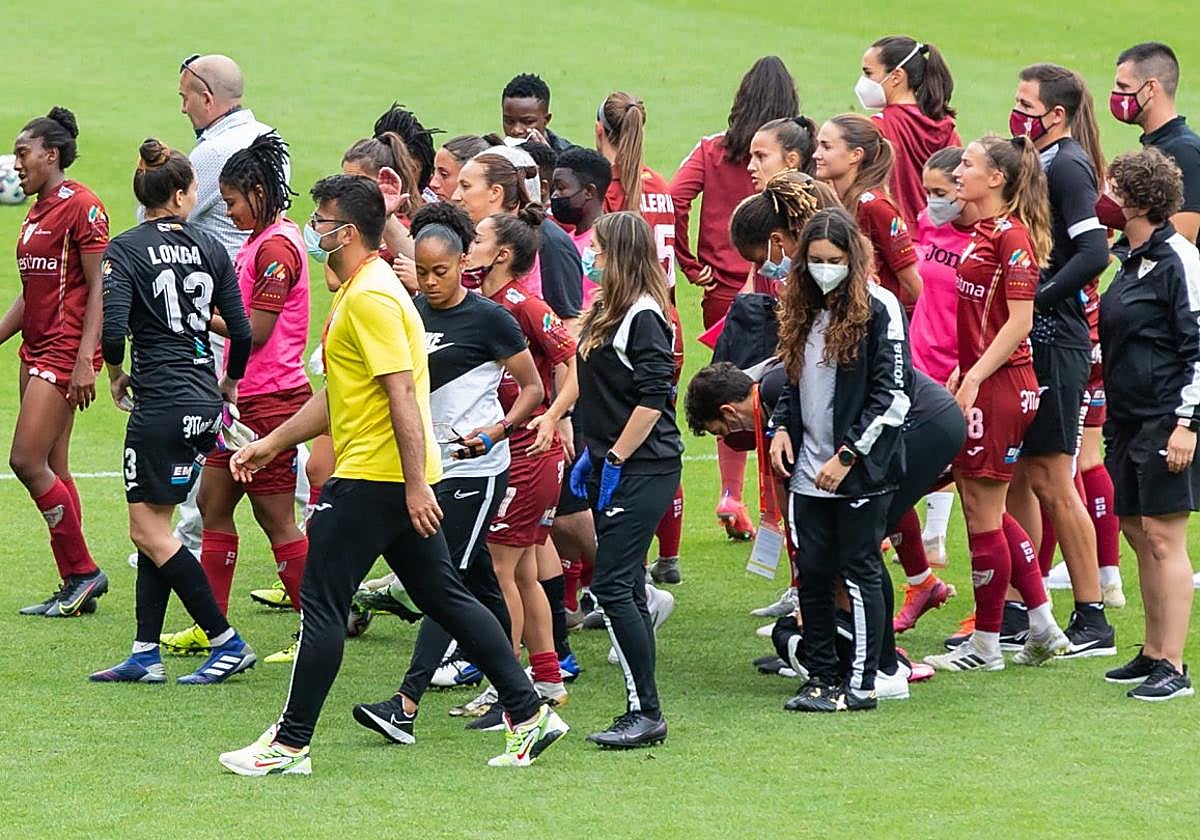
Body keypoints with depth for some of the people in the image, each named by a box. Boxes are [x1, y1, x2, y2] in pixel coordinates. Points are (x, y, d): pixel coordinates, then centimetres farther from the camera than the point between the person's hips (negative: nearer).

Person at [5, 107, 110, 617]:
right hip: (36, 348, 9)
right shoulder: (37, 213, 16)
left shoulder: (80, 206, -11)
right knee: (52, 471, 7)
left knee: (27, 461, -13)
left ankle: (83, 571, -3)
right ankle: (75, 587, 10)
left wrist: (85, 360, -21)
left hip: (65, 350, -9)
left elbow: (100, 288, -15)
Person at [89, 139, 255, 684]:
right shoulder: (209, 248, 5)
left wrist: (115, 373, 1)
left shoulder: (125, 250, -9)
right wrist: (229, 382, 23)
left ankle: (228, 643, -3)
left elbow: (113, 328, -19)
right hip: (204, 403, 7)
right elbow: (241, 331, 5)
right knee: (153, 526, 13)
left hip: (160, 403, -7)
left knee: (149, 530, -1)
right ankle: (145, 654, 11)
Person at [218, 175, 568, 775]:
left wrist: (416, 484, -25)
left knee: (321, 604, -4)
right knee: (443, 596, 12)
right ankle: (529, 714, 12)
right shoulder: (354, 293, 17)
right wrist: (271, 444, 25)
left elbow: (403, 393, -22)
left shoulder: (371, 298, -16)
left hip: (373, 478, -10)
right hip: (400, 481, 10)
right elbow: (338, 397, 25)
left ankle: (289, 744, 1)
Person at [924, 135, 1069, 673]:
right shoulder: (984, 234, 13)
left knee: (982, 508, -1)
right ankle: (1043, 626, 19)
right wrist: (959, 373, 16)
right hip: (979, 382, 10)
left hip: (1000, 386, -10)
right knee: (981, 506, 14)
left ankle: (985, 644, 8)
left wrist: (974, 379, -20)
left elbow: (1019, 322, -19)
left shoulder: (1012, 238, -15)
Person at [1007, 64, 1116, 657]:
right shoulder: (1040, 163, 14)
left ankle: (1092, 620, 0)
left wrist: (1035, 298, -19)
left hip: (1054, 340, -9)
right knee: (1019, 476, 12)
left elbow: (1094, 252, -25)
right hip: (1027, 339, 9)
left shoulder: (1068, 166, -14)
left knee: (1050, 480, -6)